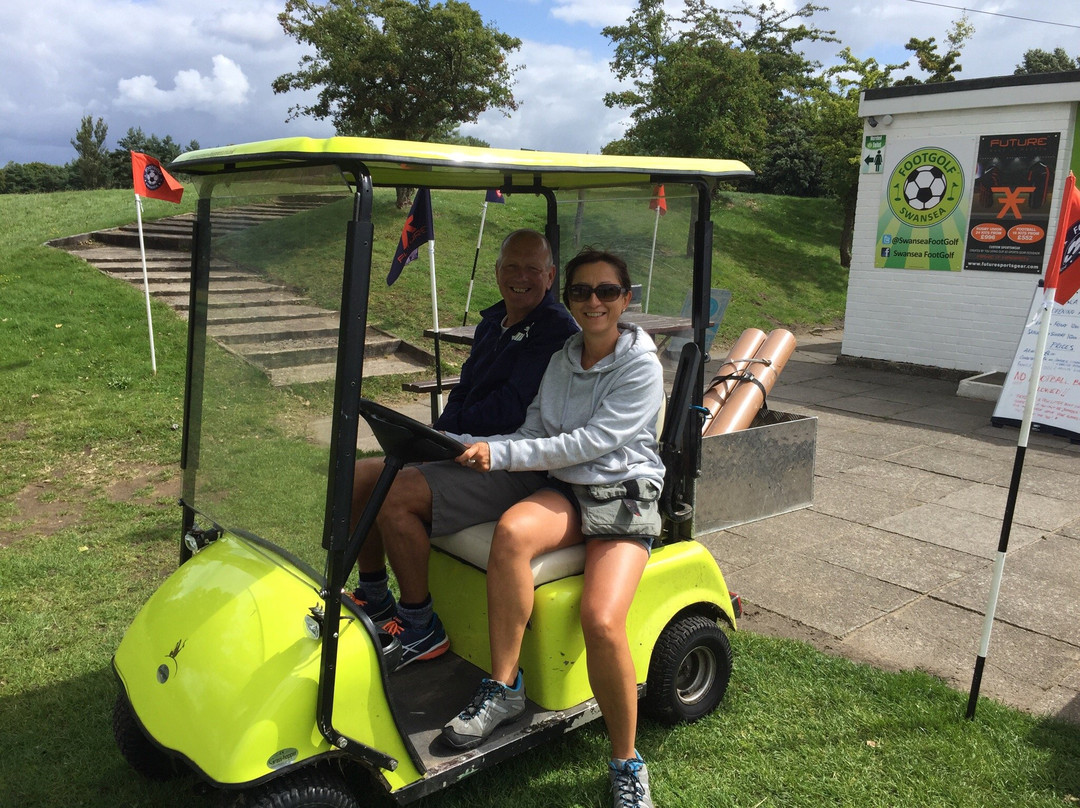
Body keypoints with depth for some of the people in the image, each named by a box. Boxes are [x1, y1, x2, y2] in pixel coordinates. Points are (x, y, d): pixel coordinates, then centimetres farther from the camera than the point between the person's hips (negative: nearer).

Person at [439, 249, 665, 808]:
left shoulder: (641, 364, -8)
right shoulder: (562, 359, 13)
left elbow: (591, 442, -17)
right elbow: (535, 436, 10)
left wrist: (498, 453, -19)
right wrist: (462, 446, -4)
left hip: (626, 496, -4)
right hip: (566, 491, 5)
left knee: (601, 621, -28)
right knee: (511, 529, -32)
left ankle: (627, 763, -4)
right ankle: (503, 689, -20)